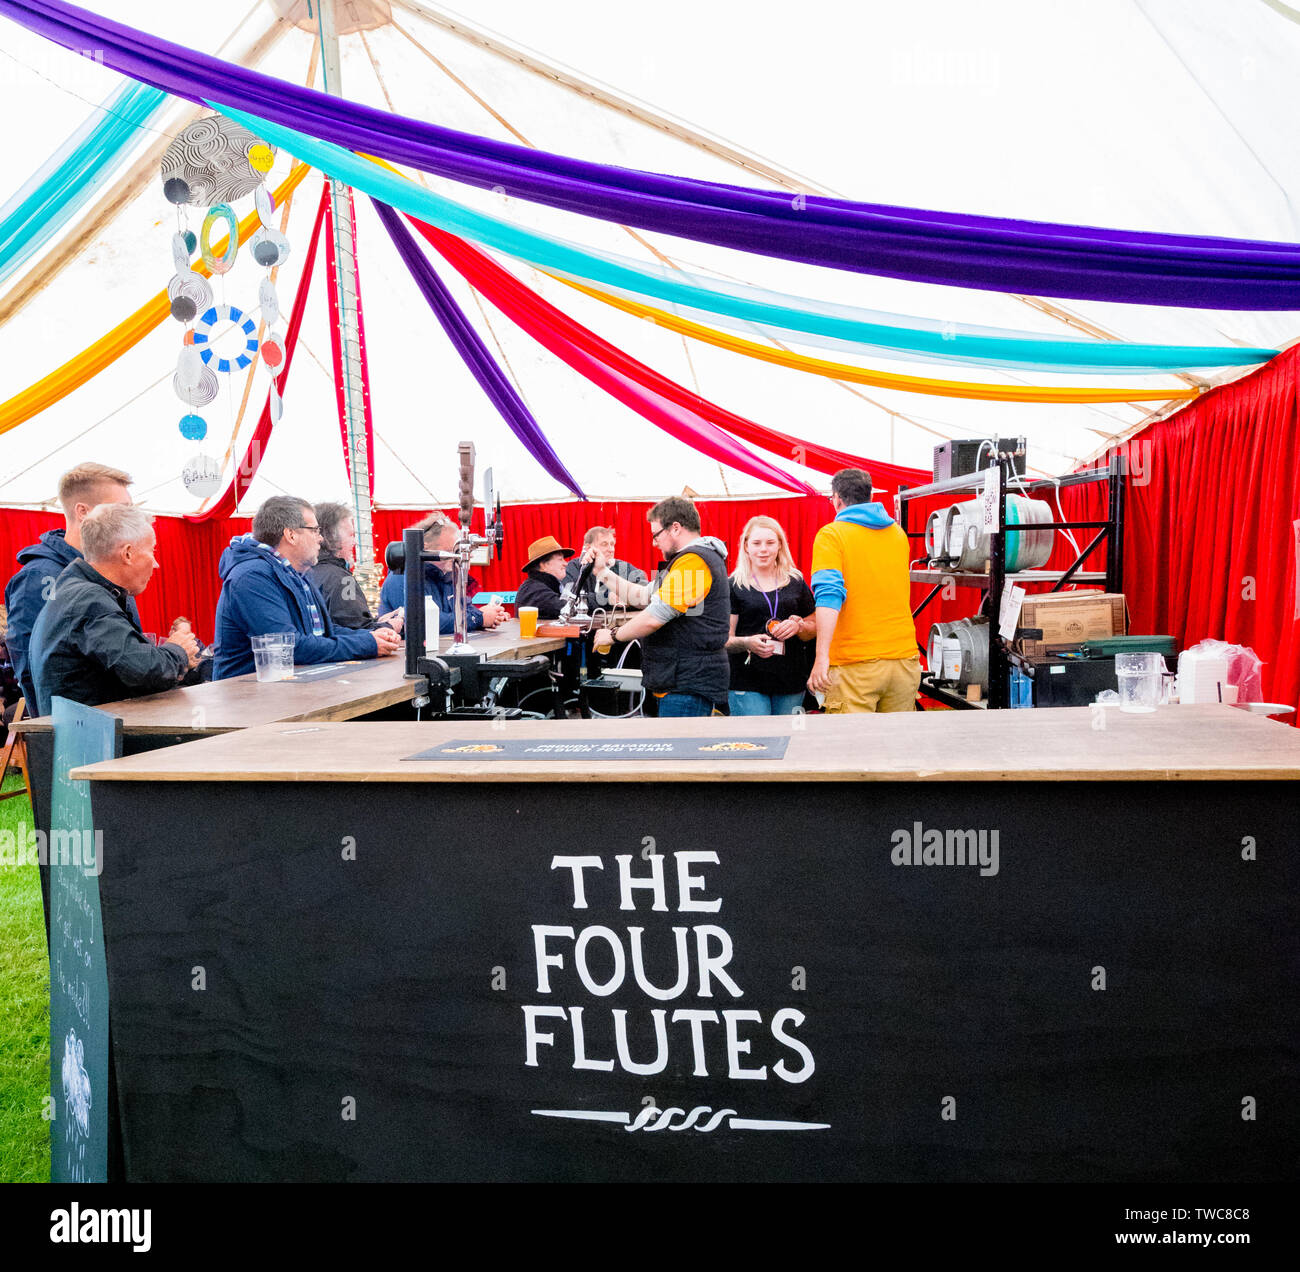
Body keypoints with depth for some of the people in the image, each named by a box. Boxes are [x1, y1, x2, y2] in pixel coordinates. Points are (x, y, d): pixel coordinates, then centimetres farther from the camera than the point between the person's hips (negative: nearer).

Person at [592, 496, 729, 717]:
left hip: (689, 684, -11)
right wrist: (603, 572, 21)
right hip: (681, 681, 11)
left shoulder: (693, 561, -15)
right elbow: (645, 596, 24)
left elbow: (654, 618, -21)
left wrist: (613, 636, -6)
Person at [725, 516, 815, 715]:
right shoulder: (734, 585, 2)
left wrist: (798, 625, -5)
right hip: (747, 683, -3)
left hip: (791, 682, 3)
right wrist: (747, 643, -22)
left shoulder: (796, 583, 12)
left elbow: (814, 629, 18)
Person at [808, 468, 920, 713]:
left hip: (855, 665, -5)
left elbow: (829, 595, -16)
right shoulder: (898, 532, 15)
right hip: (905, 657, 5)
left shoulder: (831, 535, -3)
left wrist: (821, 657, -19)